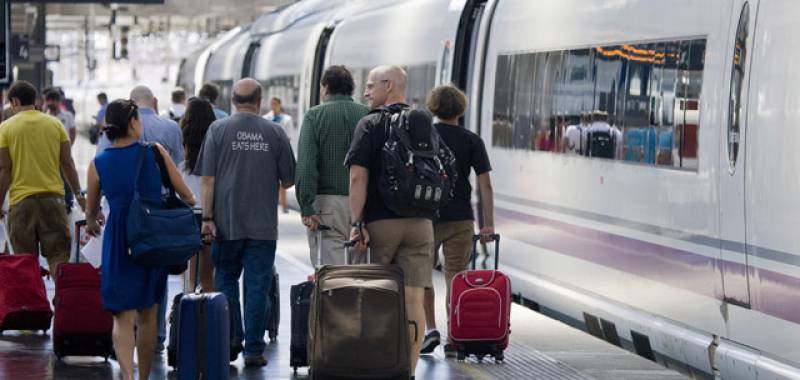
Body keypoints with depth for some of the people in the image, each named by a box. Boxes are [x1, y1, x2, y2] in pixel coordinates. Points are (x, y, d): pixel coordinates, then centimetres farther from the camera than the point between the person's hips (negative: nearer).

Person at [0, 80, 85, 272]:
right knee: (59, 256, 4)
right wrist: (78, 194, 16)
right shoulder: (55, 124, 5)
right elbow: (68, 164, 5)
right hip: (53, 197, 2)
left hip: (21, 201, -2)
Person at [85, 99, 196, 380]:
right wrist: (190, 203, 28)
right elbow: (186, 196, 4)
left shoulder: (98, 164, -2)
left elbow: (91, 211, 13)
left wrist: (92, 222, 36)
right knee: (148, 315, 15)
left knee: (123, 316, 1)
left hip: (118, 240, -1)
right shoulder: (156, 153, -4)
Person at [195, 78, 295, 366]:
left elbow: (208, 180, -5)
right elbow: (288, 181, 5)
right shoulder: (275, 133, 1)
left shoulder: (218, 129, -2)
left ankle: (232, 338, 8)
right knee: (258, 286, 3)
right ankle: (254, 349, 2)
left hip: (227, 223, 0)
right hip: (263, 224, 0)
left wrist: (207, 218, -3)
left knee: (226, 278, 15)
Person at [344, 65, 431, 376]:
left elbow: (358, 176, -12)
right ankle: (409, 371, -3)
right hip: (420, 223, 4)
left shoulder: (371, 124, -4)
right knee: (413, 300, -1)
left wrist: (357, 223, -12)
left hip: (380, 222, -4)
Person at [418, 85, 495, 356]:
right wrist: (488, 224, -2)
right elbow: (485, 184, -4)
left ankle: (430, 329, 2)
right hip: (460, 219, 0)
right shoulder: (472, 141, 1)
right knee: (455, 278, 4)